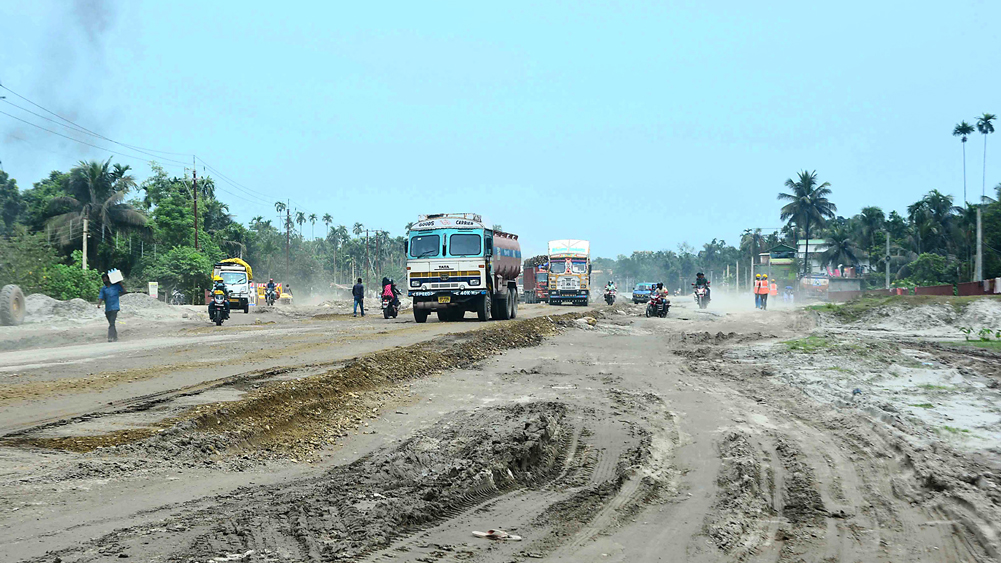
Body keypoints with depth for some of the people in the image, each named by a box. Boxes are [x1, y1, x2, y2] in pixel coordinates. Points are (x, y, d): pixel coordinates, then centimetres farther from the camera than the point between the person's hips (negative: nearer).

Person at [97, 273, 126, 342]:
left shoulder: (115, 286, 4)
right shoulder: (103, 289, 10)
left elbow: (124, 291, 13)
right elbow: (100, 297, 0)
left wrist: (120, 284, 0)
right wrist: (99, 304, -18)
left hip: (114, 308, -4)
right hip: (107, 309, 4)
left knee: (112, 323, -16)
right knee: (111, 323, 11)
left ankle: (110, 337, -23)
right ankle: (115, 338, 21)